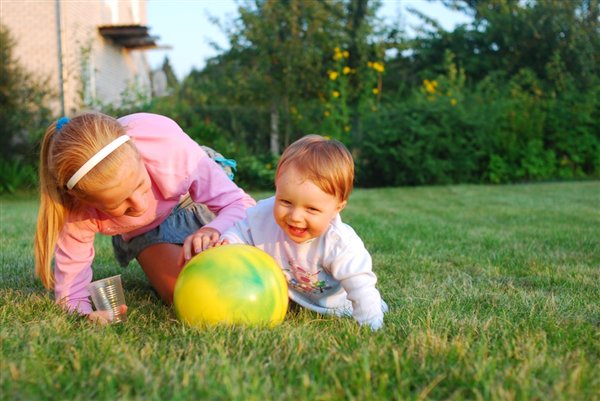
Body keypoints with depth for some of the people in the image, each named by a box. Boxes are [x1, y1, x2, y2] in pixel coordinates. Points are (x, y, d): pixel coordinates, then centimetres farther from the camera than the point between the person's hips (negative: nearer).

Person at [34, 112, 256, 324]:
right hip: (145, 232, 0)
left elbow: (240, 204, -33)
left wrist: (214, 230, -55)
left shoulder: (170, 147, -43)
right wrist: (88, 315, -53)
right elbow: (70, 294, -29)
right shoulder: (78, 211, -38)